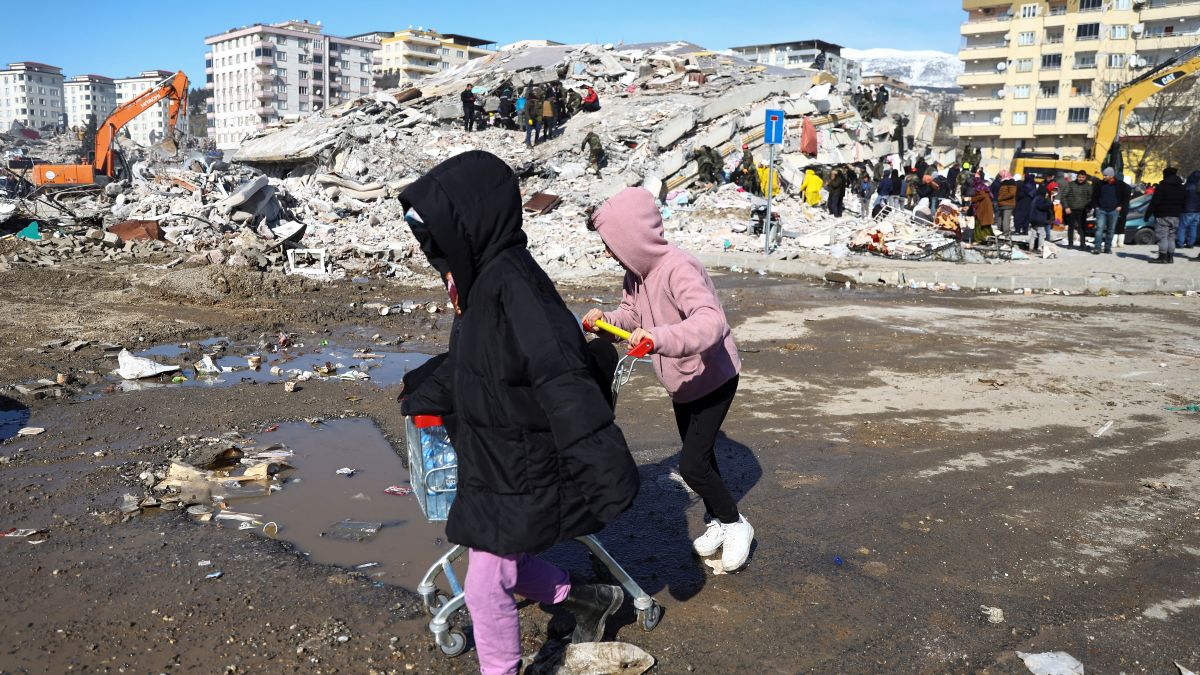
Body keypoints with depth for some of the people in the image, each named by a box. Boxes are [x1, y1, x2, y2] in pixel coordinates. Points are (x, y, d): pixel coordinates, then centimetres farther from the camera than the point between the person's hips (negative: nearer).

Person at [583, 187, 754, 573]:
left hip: (713, 378, -9)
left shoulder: (678, 269, -33)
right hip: (682, 382, 9)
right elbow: (632, 314, 12)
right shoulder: (636, 271, -5)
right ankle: (718, 523, 40)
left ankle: (736, 525, 15)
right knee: (699, 456, 20)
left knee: (692, 465, -9)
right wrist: (606, 319, -9)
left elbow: (711, 322, -47)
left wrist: (659, 338, -60)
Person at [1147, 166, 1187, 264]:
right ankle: (1170, 257, 12)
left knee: (1162, 237, -6)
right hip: (1175, 217, 7)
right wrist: (1179, 213, 20)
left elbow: (1154, 202, -15)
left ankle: (1162, 257, -8)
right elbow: (1184, 203, 15)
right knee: (1171, 237, 11)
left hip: (1162, 216, -7)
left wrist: (1148, 214, -11)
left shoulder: (1161, 187, -10)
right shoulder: (1182, 188, 13)